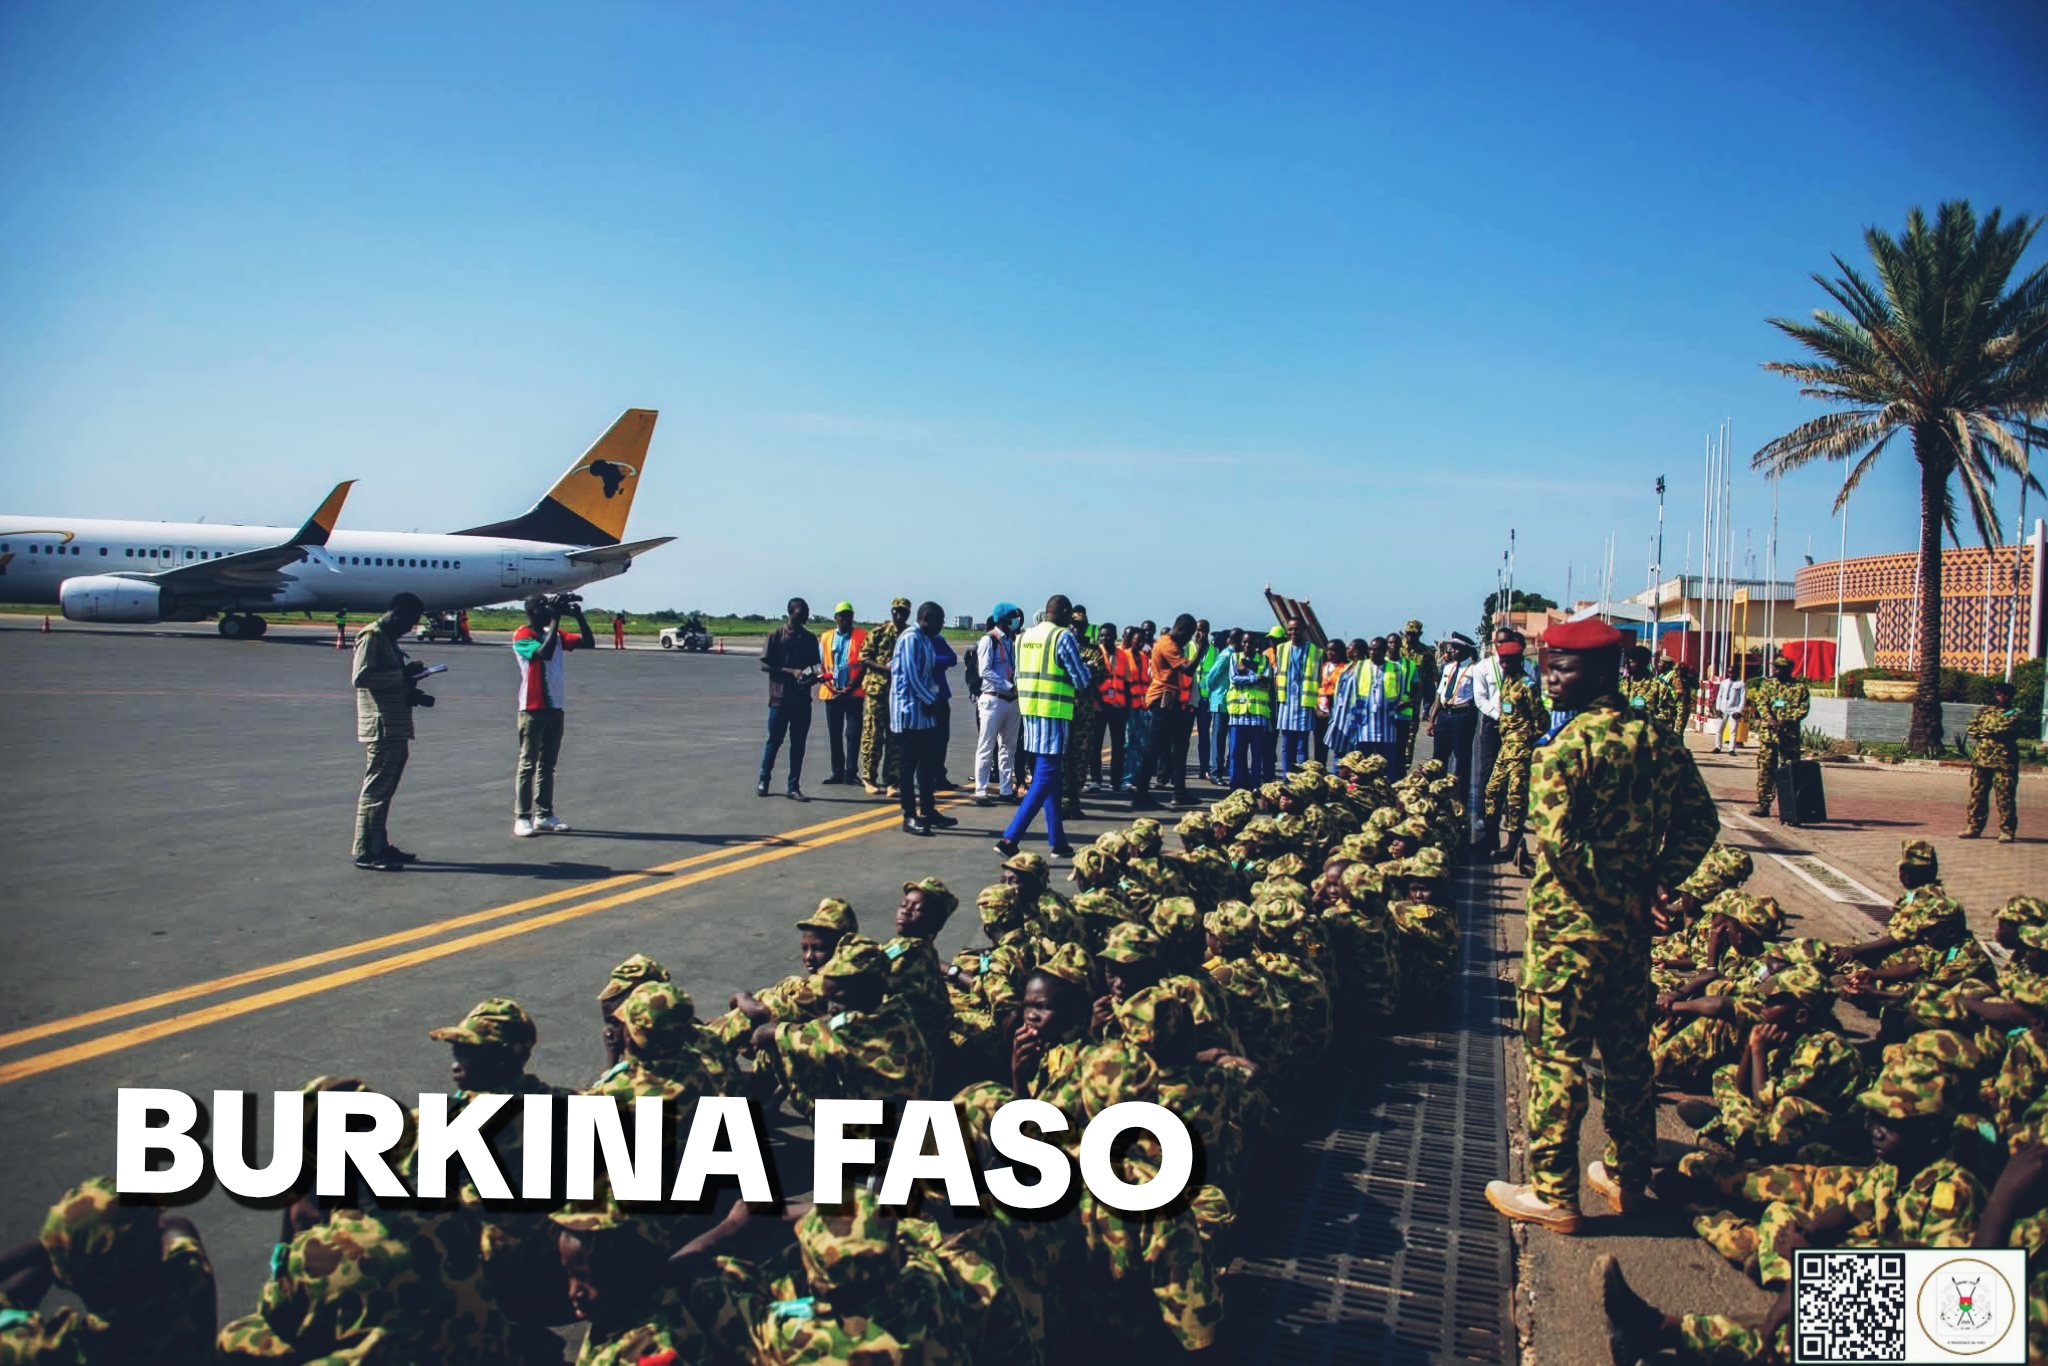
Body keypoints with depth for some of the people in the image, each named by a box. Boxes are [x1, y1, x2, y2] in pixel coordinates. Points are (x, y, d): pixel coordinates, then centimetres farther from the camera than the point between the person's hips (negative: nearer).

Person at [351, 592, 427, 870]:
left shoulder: (389, 638, 20)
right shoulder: (371, 636, -10)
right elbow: (360, 677, -20)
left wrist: (414, 694, 9)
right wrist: (403, 674, -19)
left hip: (397, 729, 10)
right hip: (381, 728, -10)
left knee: (385, 789, 14)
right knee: (376, 789, -7)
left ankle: (379, 846, 21)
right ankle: (365, 852, -3)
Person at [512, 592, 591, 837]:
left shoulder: (556, 634, 11)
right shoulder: (522, 637, -9)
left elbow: (588, 642, 6)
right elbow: (545, 653, -26)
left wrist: (578, 614, -4)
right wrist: (555, 620, -22)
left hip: (555, 709, 7)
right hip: (533, 710, -7)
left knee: (547, 764, 10)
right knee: (528, 764, -4)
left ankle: (543, 816, 15)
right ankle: (521, 818, -1)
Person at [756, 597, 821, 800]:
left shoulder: (810, 639, 10)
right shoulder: (775, 636, -2)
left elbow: (816, 665, 14)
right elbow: (765, 665, -6)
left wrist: (814, 675, -9)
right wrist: (791, 672, -17)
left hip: (803, 699, 4)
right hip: (780, 697, -4)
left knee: (798, 743, 3)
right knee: (774, 740, 4)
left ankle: (794, 787, 8)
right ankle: (763, 780, 21)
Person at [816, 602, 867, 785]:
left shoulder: (862, 636, 1)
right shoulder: (827, 637, 12)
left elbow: (865, 663, -5)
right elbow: (820, 663, 8)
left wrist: (852, 686, -12)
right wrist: (827, 684, -7)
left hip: (853, 692, -4)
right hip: (832, 692, 4)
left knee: (853, 733, -5)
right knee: (834, 733, 7)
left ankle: (851, 772, -1)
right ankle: (838, 772, 14)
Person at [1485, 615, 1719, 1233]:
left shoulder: (1568, 747, -17)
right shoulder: (1660, 741, 4)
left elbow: (1558, 842, -26)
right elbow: (1700, 824, 8)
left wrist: (1609, 896, -15)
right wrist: (1650, 885, 4)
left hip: (1569, 926, -7)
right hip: (1632, 928, 7)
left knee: (1556, 1056, 2)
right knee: (1627, 1050, 18)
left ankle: (1552, 1193, 10)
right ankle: (1626, 1177, 30)